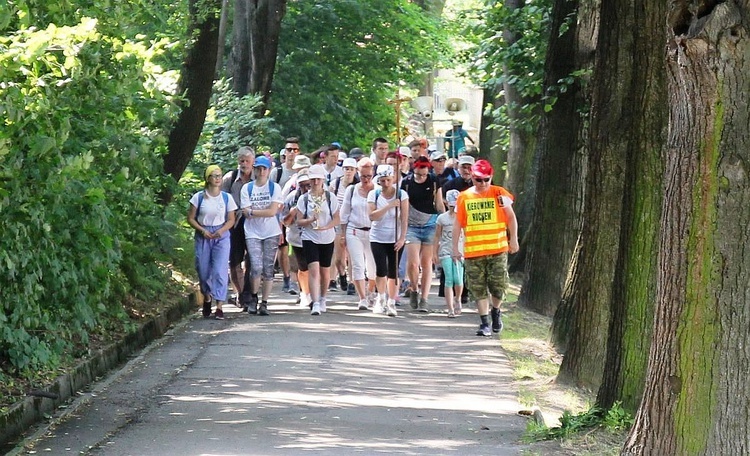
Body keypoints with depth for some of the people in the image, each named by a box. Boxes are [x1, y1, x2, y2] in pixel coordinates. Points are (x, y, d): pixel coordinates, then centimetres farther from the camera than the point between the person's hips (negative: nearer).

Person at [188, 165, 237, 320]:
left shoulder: (226, 197, 2)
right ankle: (207, 299, 33)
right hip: (203, 237, 1)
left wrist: (222, 230, -13)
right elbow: (191, 218, 2)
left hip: (221, 236, -1)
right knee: (203, 269, 6)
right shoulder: (199, 197, -1)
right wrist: (203, 230, -12)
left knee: (220, 270, -10)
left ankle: (219, 307, -11)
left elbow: (231, 220, 6)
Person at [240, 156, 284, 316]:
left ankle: (264, 303, 7)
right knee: (256, 267, -14)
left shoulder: (275, 187, 3)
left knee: (268, 269, -2)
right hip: (252, 233, 0)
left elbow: (273, 211, -8)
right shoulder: (247, 188, 5)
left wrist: (253, 212, -6)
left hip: (271, 233, 0)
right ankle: (253, 298, 8)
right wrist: (265, 212, -6)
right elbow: (246, 213, -3)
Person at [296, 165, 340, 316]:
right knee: (314, 269, -15)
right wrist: (311, 220, -22)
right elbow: (299, 221, -1)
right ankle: (315, 304, -22)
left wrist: (325, 227, -19)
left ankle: (322, 299, 36)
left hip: (327, 238, 2)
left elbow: (337, 219, -1)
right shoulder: (304, 199, 1)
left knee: (325, 271, 13)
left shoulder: (330, 197, 2)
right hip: (310, 238, -2)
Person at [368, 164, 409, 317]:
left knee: (393, 271, 0)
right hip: (378, 238, 0)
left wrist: (402, 238, -13)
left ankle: (391, 303, 8)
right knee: (381, 270, -9)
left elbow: (404, 218, -6)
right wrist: (389, 206, -21)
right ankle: (381, 298, 13)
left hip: (395, 238, 0)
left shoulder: (401, 194, -3)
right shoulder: (373, 194, -1)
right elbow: (372, 216, -11)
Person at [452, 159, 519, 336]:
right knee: (479, 289, 2)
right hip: (473, 251, 1)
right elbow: (458, 223, 11)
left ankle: (496, 311, 26)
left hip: (498, 249, -1)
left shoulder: (499, 193, 2)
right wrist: (455, 247, 8)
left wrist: (513, 239, 0)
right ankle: (484, 322, 8)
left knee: (499, 285, -2)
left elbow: (511, 217, 7)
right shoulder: (464, 197, 6)